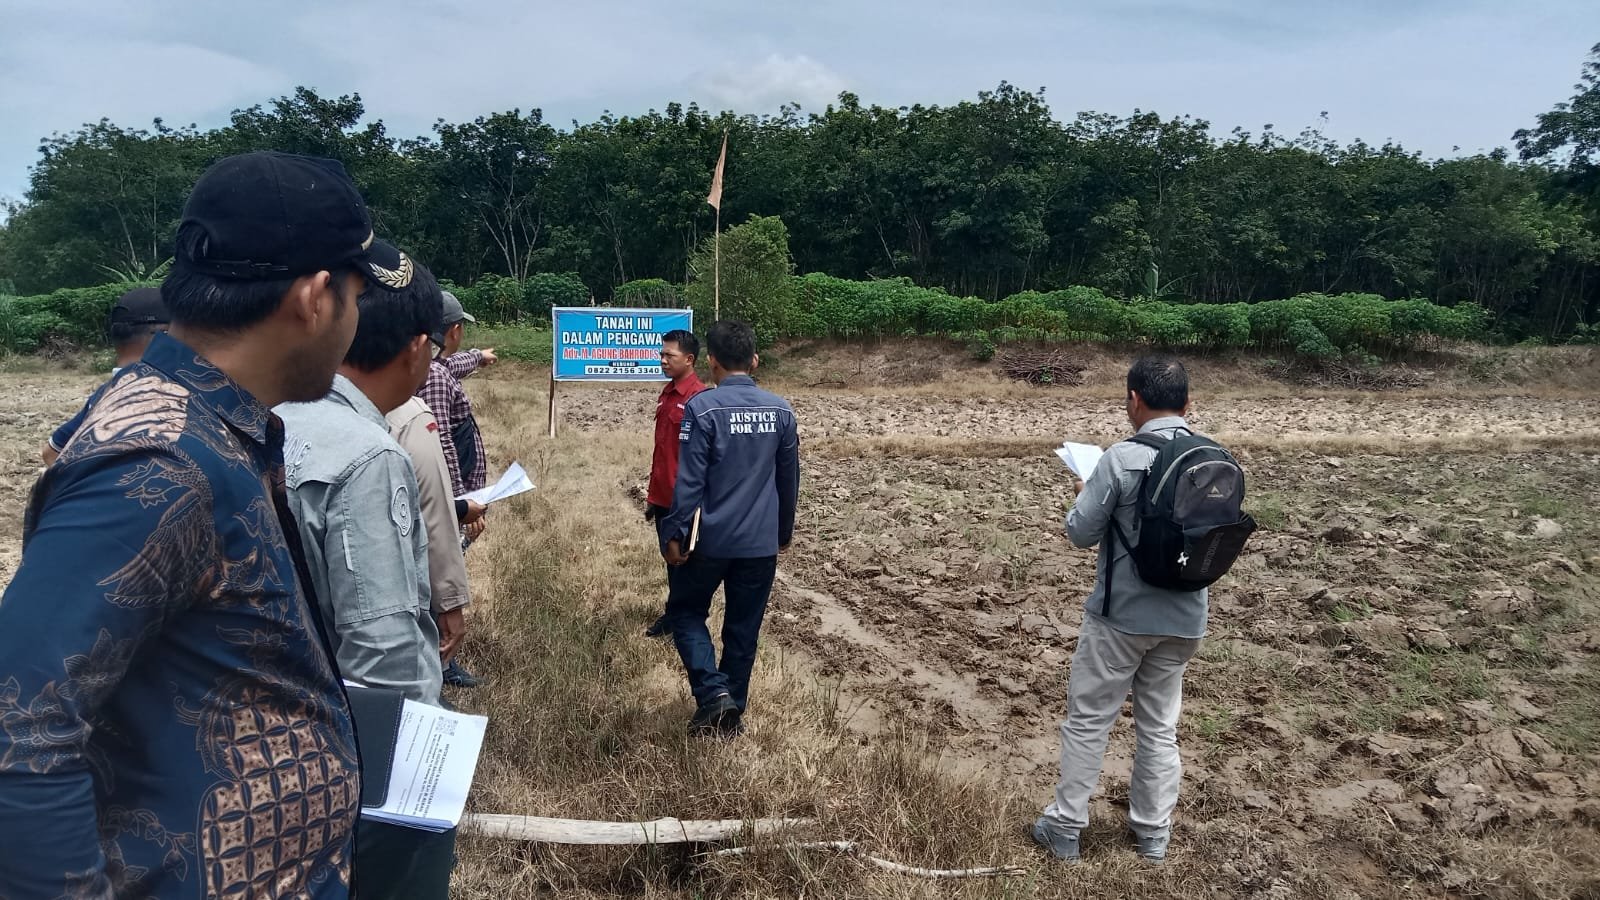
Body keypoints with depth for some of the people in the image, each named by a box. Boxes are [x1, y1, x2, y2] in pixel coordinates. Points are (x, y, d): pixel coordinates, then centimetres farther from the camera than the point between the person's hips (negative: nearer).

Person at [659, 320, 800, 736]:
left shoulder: (702, 407, -13)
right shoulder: (781, 410, 2)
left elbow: (689, 480, -14)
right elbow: (789, 479, 9)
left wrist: (674, 534, -6)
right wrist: (784, 531, 21)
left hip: (711, 538, -4)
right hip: (761, 542, 4)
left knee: (685, 613, 14)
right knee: (743, 628, 13)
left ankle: (714, 693, -2)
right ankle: (733, 710, 22)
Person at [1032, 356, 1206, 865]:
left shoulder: (1123, 459, -18)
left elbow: (1081, 533, -12)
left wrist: (1085, 494, 7)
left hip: (1120, 615, -5)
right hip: (1183, 618, 5)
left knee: (1087, 720, 9)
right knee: (1160, 725, 17)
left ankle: (1065, 827, 18)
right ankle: (1153, 832, 28)